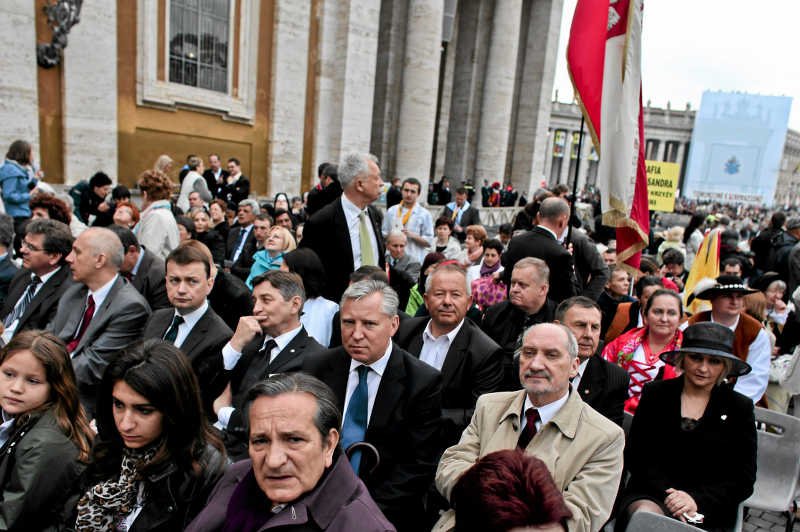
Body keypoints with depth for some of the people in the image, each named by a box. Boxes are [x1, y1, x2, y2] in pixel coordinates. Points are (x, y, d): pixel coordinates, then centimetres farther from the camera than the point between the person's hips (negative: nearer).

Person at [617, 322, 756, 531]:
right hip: (651, 494, 1)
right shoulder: (655, 393, 5)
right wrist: (669, 494, -13)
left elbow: (744, 480, 4)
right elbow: (635, 455, 3)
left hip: (709, 508, 0)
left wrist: (696, 499, -12)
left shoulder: (740, 408, 5)